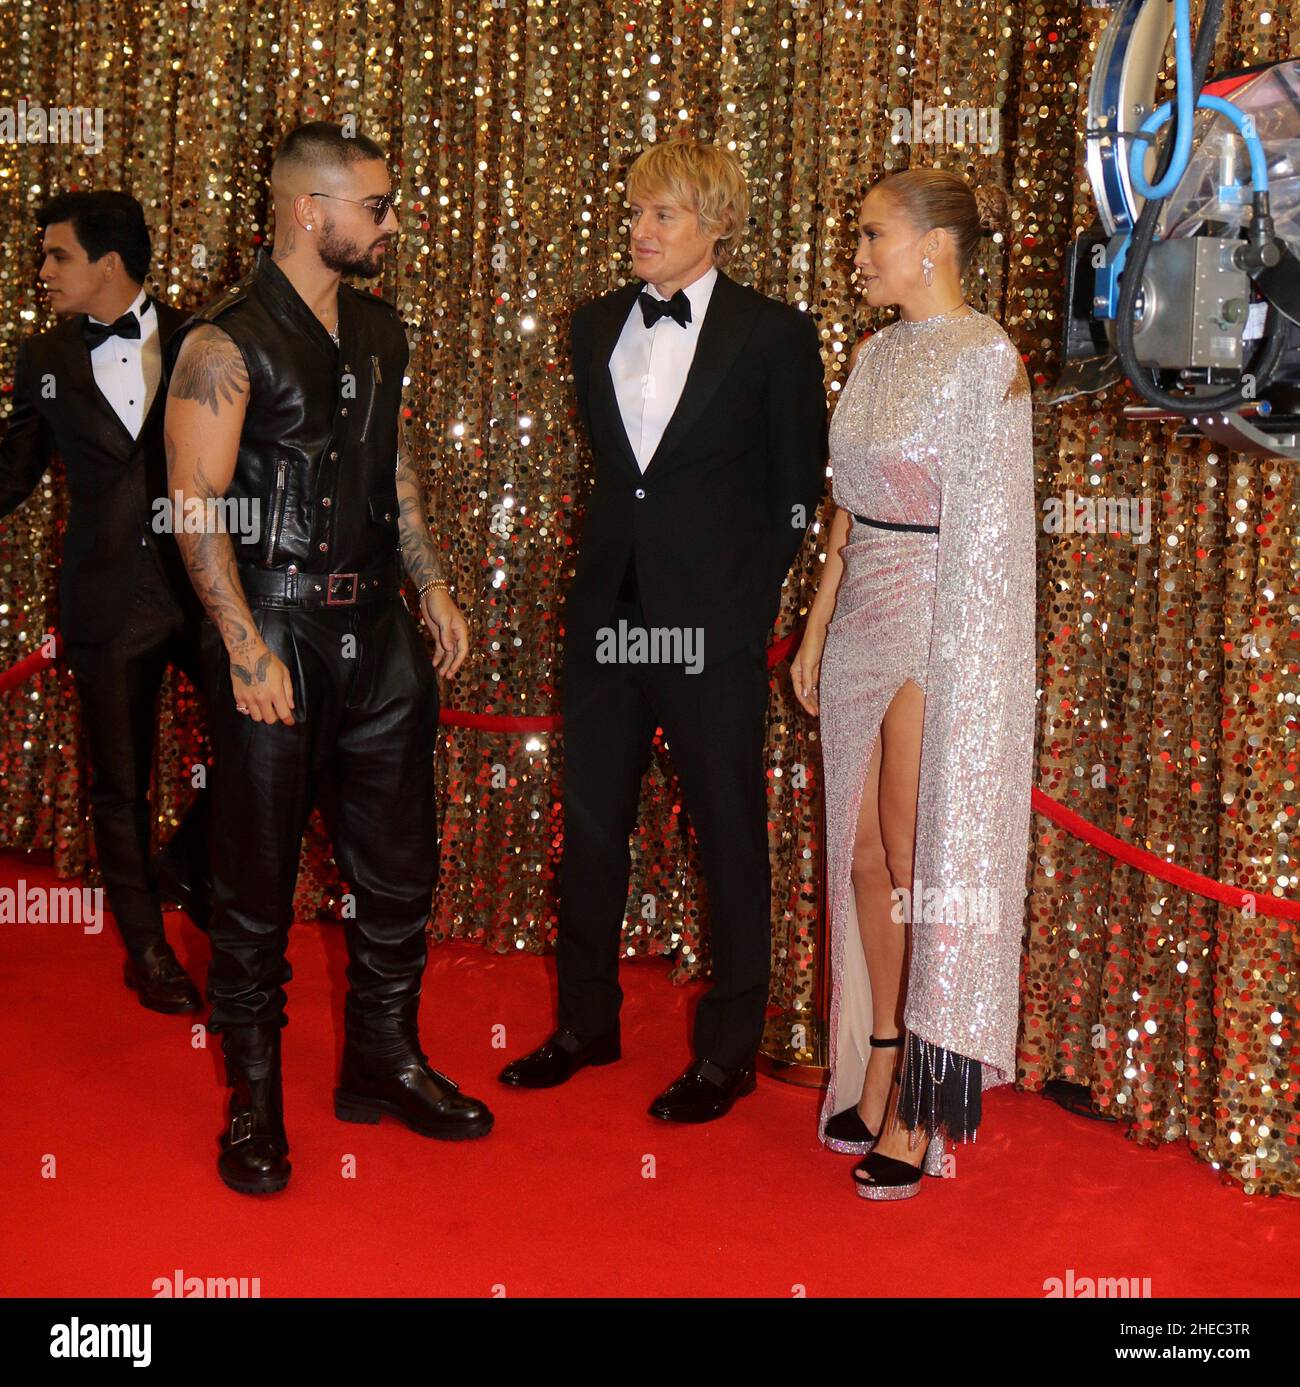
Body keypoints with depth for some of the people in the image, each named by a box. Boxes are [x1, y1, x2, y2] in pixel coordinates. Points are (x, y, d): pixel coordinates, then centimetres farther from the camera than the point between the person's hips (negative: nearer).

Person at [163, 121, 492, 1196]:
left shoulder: (381, 331, 12)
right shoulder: (224, 344, -10)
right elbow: (197, 505, -14)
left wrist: (434, 585, 15)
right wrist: (247, 650, -19)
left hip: (378, 631, 7)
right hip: (277, 636, -6)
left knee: (399, 864, 12)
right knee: (257, 881, 3)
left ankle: (384, 1063, 30)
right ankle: (254, 1098, 19)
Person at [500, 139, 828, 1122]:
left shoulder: (774, 334, -4)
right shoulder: (596, 327, 10)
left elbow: (798, 490, -1)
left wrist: (749, 597, -3)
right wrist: (616, 562, 11)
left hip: (712, 618, -5)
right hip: (609, 610, 5)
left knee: (730, 836, 4)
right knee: (591, 822, 12)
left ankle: (730, 1050, 18)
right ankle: (587, 1022, 29)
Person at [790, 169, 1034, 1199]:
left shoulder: (986, 359, -10)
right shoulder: (876, 355, 12)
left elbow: (988, 529, -13)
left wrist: (953, 665, -16)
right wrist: (817, 629, 14)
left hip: (942, 630, -7)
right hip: (863, 627, 7)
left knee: (923, 861, -1)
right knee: (867, 857, 11)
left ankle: (922, 1108, 11)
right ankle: (877, 1073, 24)